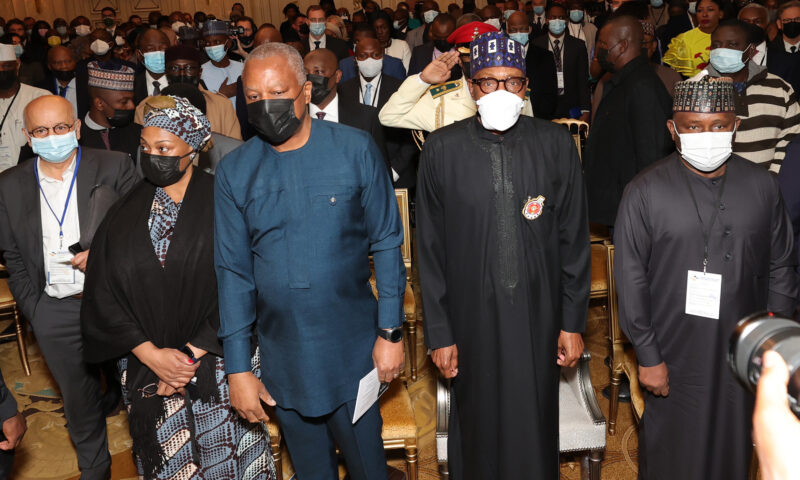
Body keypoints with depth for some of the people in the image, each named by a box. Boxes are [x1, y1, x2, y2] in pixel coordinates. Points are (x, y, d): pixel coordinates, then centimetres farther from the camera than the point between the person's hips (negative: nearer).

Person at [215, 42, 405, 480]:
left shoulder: (356, 150, -7)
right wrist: (237, 367, 0)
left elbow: (386, 244, -3)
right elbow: (233, 271, 1)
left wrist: (390, 332, -6)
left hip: (353, 351, -2)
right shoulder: (234, 172, -1)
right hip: (283, 361, 2)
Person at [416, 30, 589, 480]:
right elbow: (431, 249, -1)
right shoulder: (443, 148, -5)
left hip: (538, 318, 1)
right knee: (478, 427, 13)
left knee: (535, 426, 13)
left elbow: (574, 239, 2)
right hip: (472, 319, 0)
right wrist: (439, 333, -1)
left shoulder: (556, 144, -3)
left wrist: (573, 322, 2)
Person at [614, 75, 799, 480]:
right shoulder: (645, 192, -10)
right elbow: (630, 279, -8)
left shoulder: (762, 186, 0)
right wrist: (647, 355, -8)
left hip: (742, 356, 3)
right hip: (674, 359, -3)